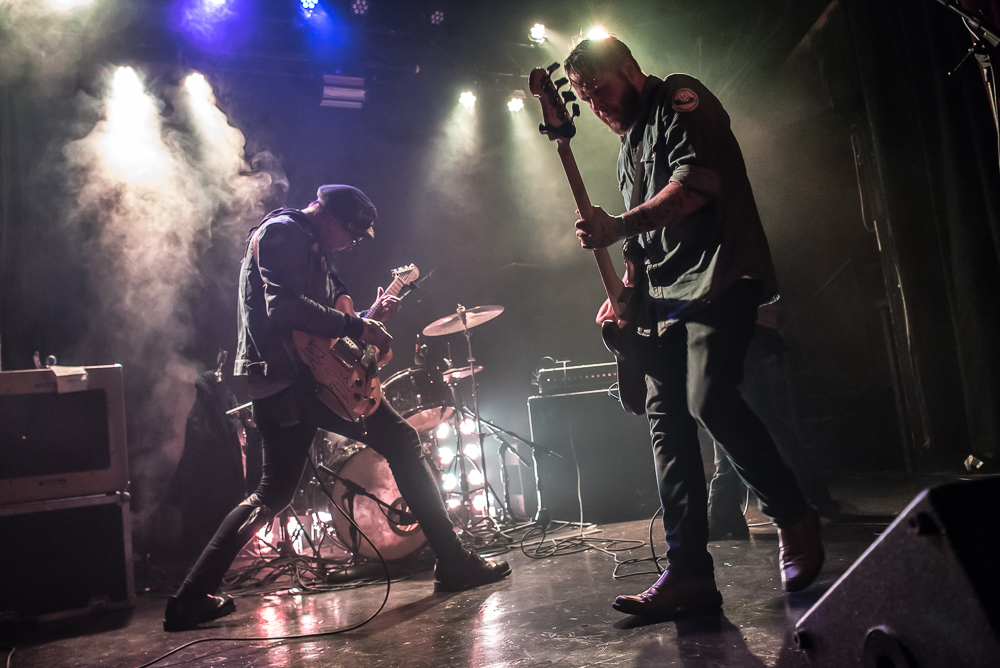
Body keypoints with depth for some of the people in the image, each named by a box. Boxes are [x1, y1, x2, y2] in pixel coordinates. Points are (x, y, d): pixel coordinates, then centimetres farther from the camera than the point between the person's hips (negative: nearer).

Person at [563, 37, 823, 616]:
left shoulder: (680, 100, 1)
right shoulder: (629, 146, 26)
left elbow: (697, 183, -17)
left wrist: (619, 226, -24)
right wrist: (624, 291, 13)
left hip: (717, 279, -8)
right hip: (663, 296, 9)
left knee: (710, 401, -22)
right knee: (667, 418, -1)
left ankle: (795, 521, 2)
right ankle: (690, 572, 2)